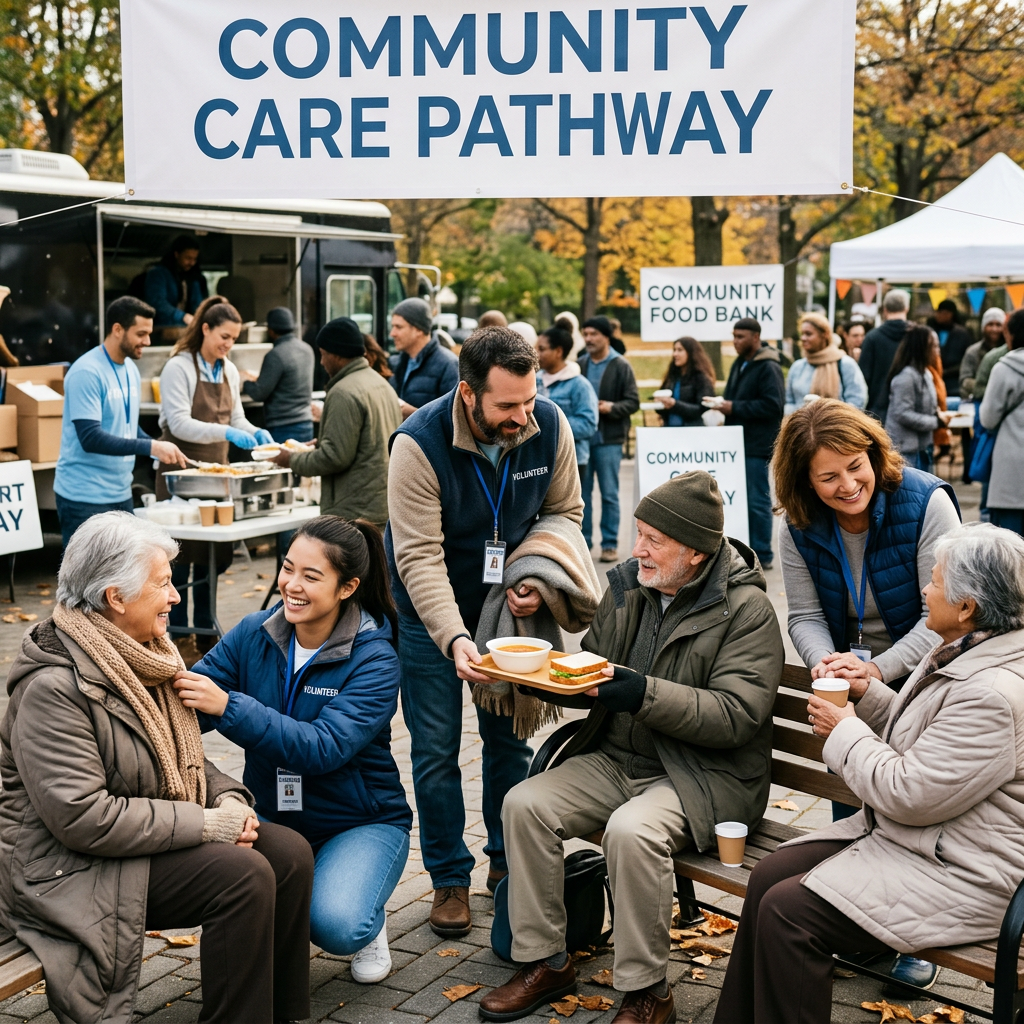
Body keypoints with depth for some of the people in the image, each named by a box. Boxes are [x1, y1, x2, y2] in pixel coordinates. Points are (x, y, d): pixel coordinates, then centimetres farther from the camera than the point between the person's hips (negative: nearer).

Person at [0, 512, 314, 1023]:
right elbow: (82, 816, -27)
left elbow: (182, 761, 18)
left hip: (158, 834, 9)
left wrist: (228, 798, -4)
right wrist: (205, 824, -23)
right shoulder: (54, 688, -21)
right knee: (243, 875, -24)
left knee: (290, 853, -7)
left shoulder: (141, 655, 8)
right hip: (73, 869, -9)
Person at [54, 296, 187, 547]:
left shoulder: (131, 369, 10)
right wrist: (150, 447, -26)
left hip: (121, 494, 8)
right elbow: (90, 438, -23)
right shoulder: (87, 373, -16)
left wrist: (160, 448, 1)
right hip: (85, 498, -8)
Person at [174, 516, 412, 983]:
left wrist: (228, 707, -39)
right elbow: (192, 700, -8)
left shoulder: (374, 660, -17)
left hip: (360, 823, -3)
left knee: (335, 925, -31)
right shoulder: (255, 634, -3)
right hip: (272, 817, 4)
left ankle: (369, 926, 9)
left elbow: (324, 747, -30)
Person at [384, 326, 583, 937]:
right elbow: (419, 556, -30)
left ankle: (509, 861, 28)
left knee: (511, 737, 10)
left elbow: (564, 514, -1)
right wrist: (454, 639, -42)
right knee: (437, 747, 0)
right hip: (430, 609, -3)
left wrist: (540, 580, -17)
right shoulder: (419, 444, -29)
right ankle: (450, 879, 15)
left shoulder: (550, 427, -17)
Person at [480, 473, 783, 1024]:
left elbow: (735, 715, -20)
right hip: (616, 760, 7)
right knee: (525, 804, -13)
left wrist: (645, 694, -28)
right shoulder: (627, 585, 7)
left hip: (706, 776, -6)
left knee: (632, 830, -33)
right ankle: (544, 962, 1)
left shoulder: (747, 610, -11)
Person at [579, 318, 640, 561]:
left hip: (609, 440, -3)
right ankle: (583, 541, 17)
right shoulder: (579, 365, 5)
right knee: (582, 492, 8)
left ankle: (610, 544, 10)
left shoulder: (621, 366, -3)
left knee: (609, 494, 3)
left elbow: (633, 402, -4)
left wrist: (611, 408, -19)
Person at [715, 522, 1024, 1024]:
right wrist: (867, 693, 3)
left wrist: (845, 732, -11)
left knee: (787, 912, -18)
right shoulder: (960, 653, 6)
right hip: (900, 833, 10)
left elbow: (910, 794, -25)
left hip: (957, 875, -10)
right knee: (767, 877, 0)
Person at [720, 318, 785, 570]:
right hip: (738, 443, 9)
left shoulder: (768, 368, -12)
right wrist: (723, 405, 1)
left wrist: (735, 408, -19)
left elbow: (772, 405, -21)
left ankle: (762, 555, 2)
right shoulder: (740, 364, 17)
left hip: (757, 445, -9)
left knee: (757, 501, -5)